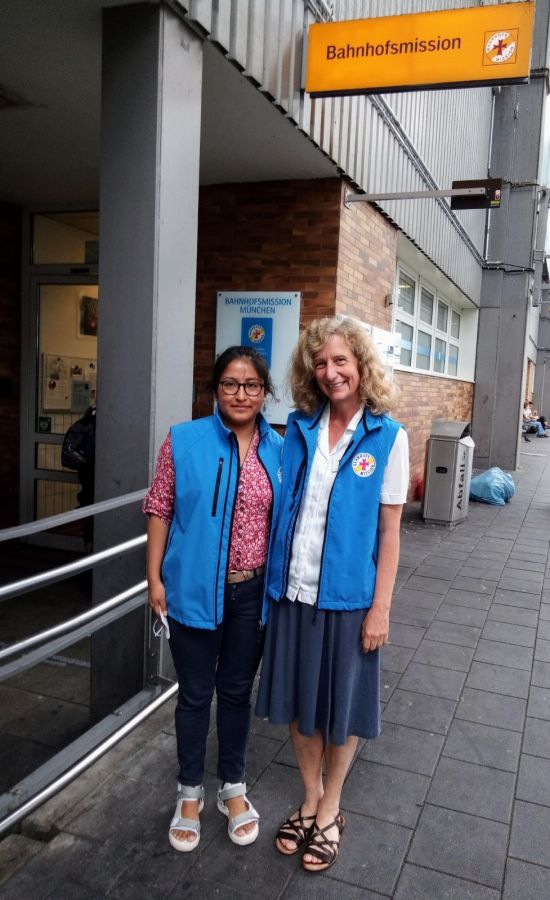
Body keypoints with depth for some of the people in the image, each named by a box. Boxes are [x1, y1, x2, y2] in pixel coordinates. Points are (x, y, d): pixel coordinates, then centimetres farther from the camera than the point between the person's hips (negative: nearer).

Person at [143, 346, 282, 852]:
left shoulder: (279, 450, 0)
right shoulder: (184, 441, -8)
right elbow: (160, 510, -4)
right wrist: (155, 578, -7)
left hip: (253, 592, 2)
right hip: (196, 589, -2)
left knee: (237, 691, 18)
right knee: (195, 694, 13)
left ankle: (234, 787, 38)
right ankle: (190, 792, 35)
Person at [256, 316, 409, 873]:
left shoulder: (387, 436, -7)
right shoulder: (300, 426, 1)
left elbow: (389, 530, -6)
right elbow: (282, 505, 6)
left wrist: (380, 608, -7)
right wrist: (273, 576, 1)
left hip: (346, 595, -3)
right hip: (292, 590, 3)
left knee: (340, 705, 13)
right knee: (297, 701, 16)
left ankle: (329, 809, 36)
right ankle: (310, 797, 39)